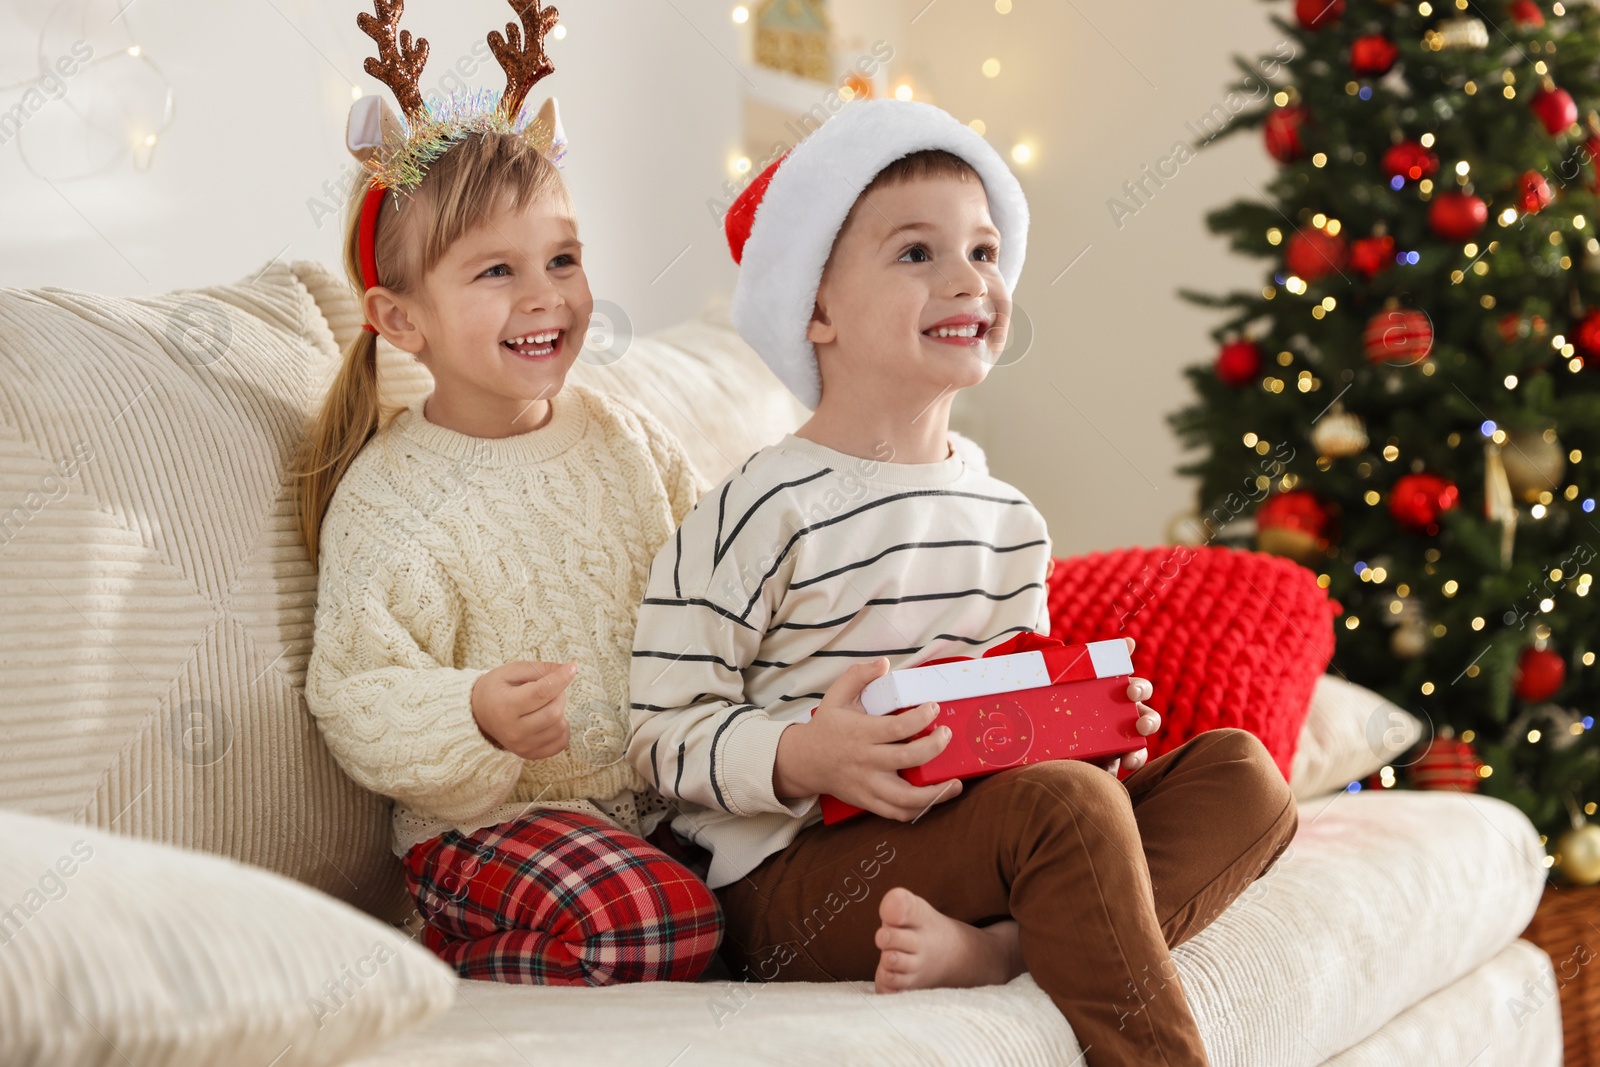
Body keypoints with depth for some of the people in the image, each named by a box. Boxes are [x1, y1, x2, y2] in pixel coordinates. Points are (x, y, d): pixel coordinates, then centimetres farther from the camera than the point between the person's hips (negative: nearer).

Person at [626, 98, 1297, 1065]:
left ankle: (995, 949, -27)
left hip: (971, 830, 8)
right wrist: (803, 758, -27)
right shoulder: (760, 514, -9)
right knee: (1068, 804, -31)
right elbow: (664, 735, -10)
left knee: (1242, 772, -6)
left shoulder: (1007, 518, 14)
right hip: (791, 877, -8)